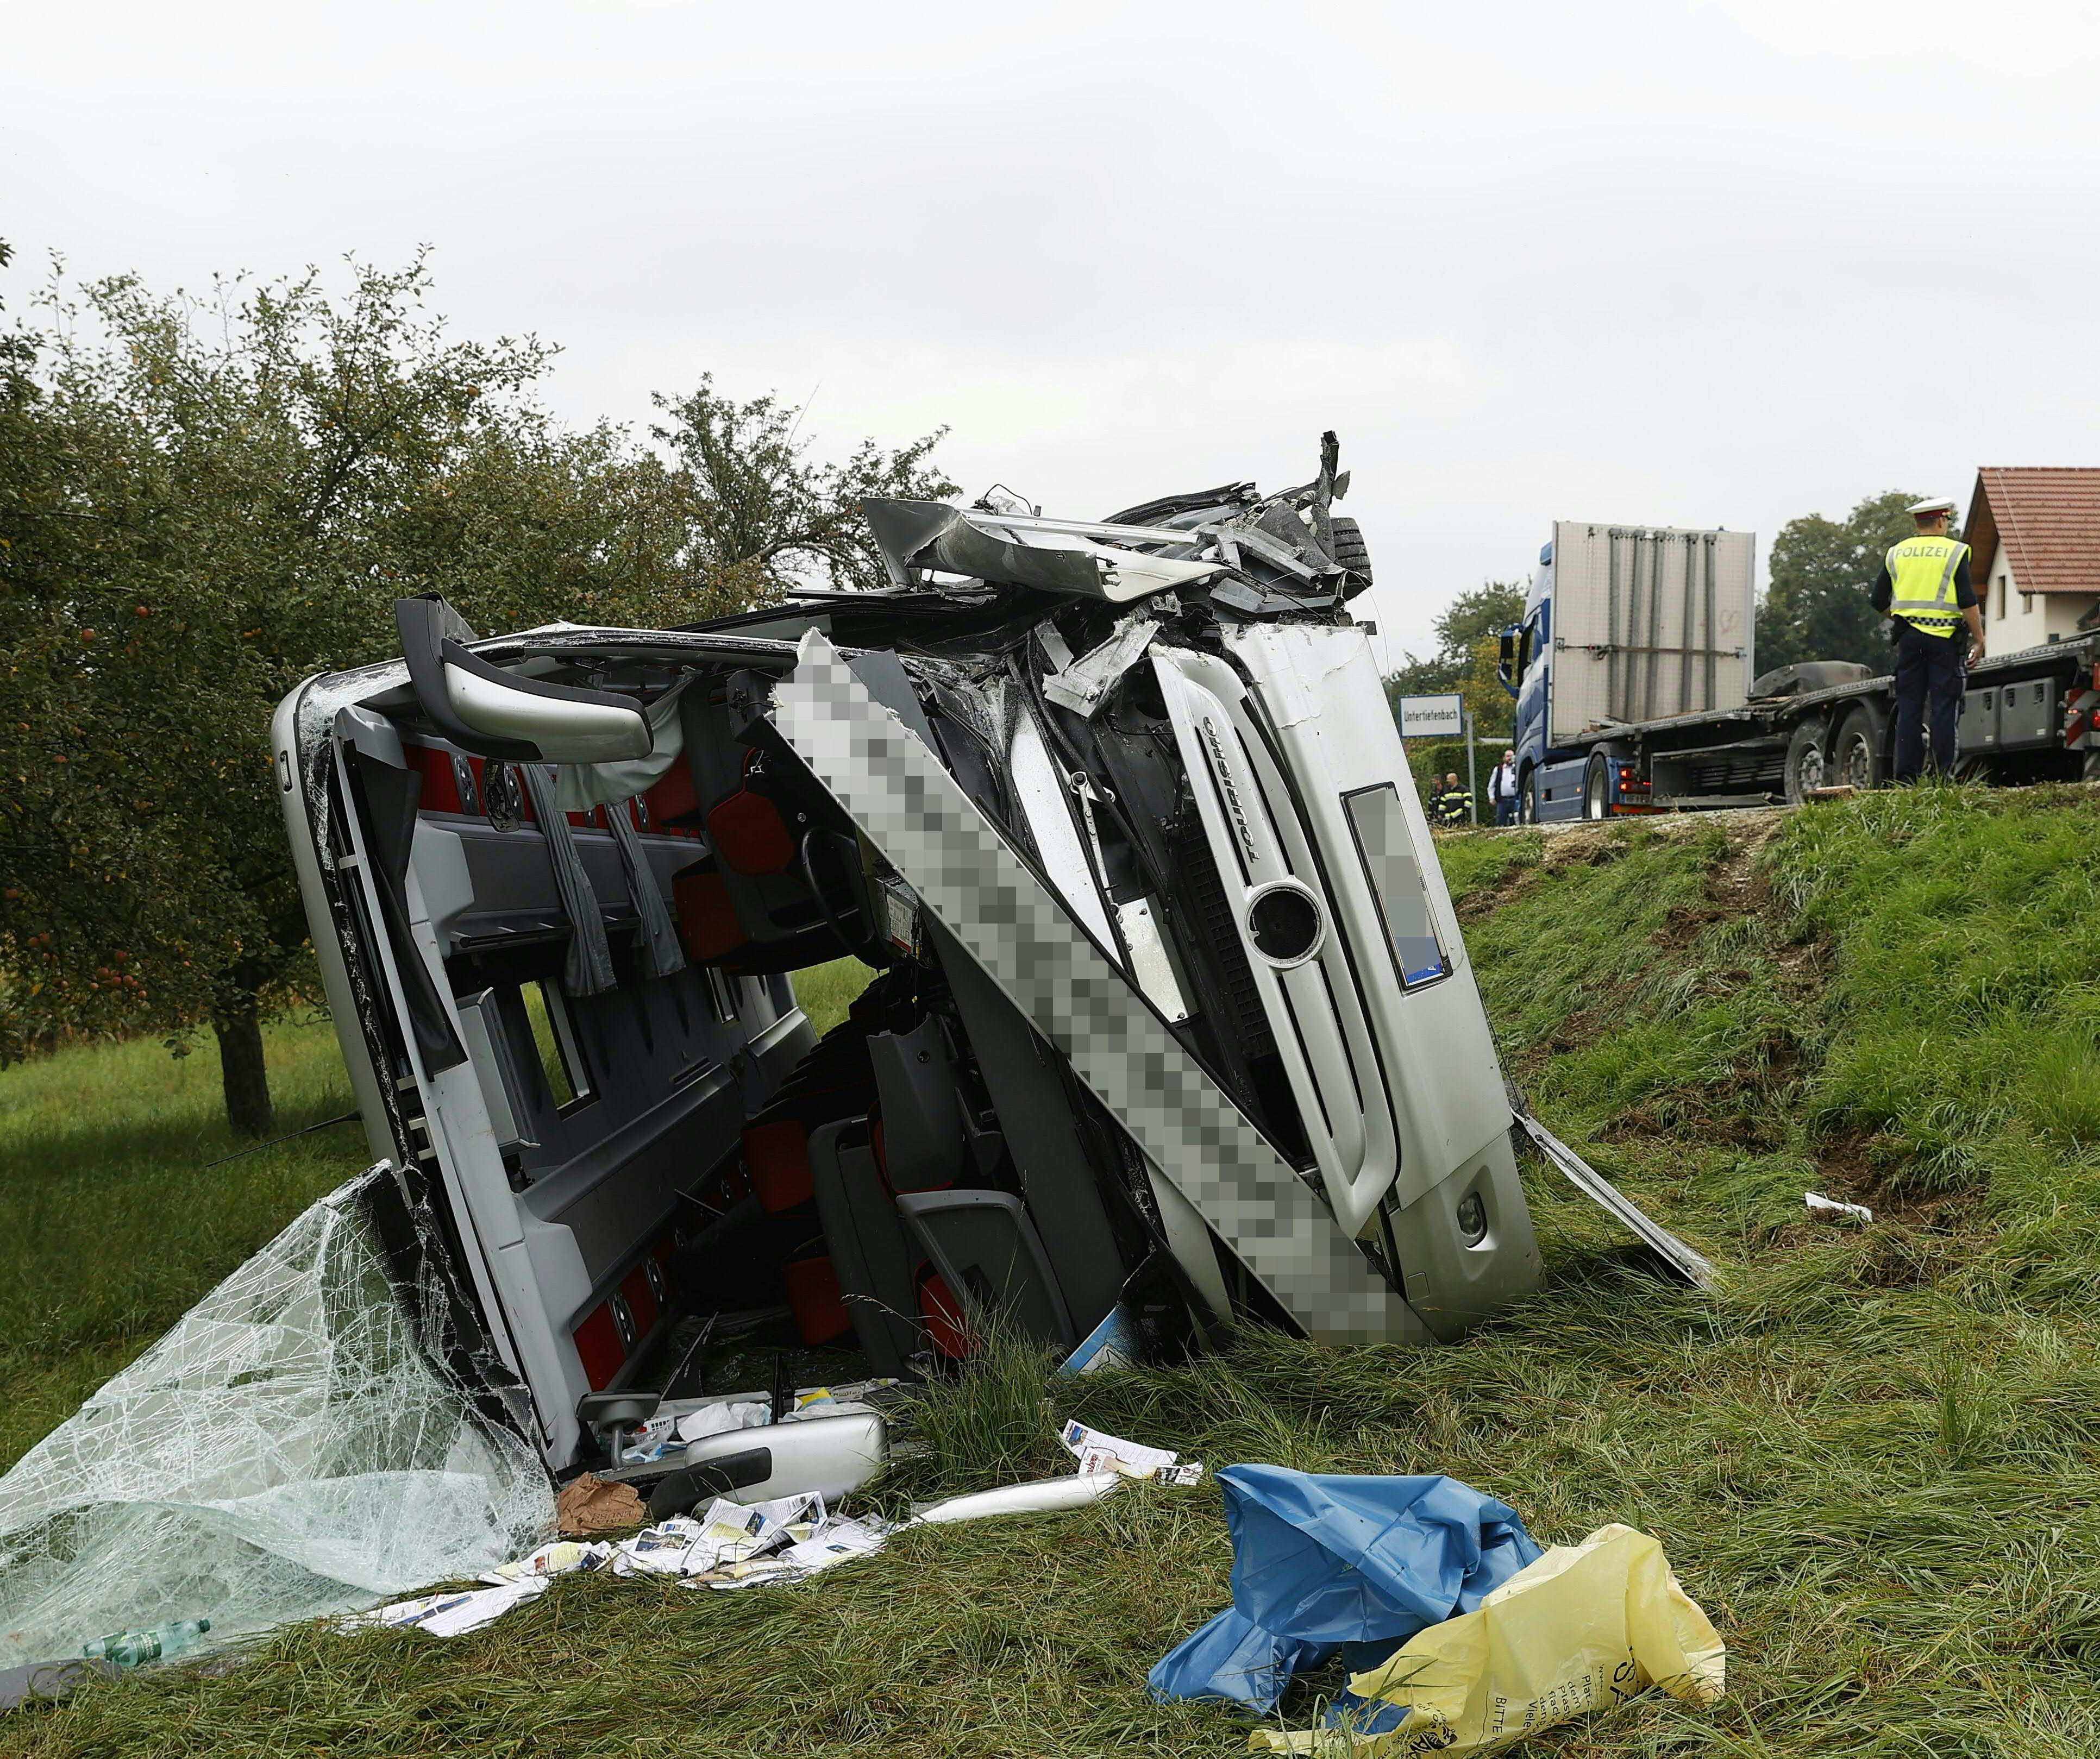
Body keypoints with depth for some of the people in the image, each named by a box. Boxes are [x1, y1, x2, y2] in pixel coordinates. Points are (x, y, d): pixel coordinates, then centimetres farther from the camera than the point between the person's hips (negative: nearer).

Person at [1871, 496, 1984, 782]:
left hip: (1909, 637, 4)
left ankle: (1907, 774, 4)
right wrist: (1979, 640, -2)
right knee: (1943, 705, -1)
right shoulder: (1955, 551, -4)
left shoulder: (1896, 553, 9)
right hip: (1944, 638, -4)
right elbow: (1968, 602, -9)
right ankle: (1943, 772, -3)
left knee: (1909, 706, 6)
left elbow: (1880, 602, 10)